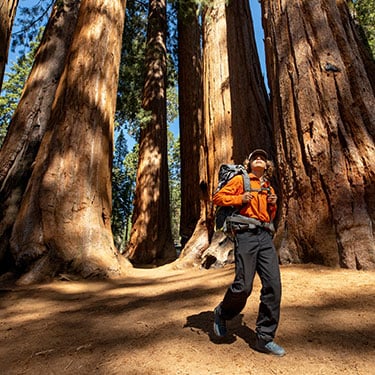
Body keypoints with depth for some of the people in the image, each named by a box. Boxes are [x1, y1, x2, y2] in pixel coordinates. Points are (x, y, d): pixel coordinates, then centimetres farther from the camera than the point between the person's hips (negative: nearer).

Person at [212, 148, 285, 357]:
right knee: (243, 286, -12)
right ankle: (222, 313, 21)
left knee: (273, 285, -4)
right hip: (246, 233, -6)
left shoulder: (269, 188, 26)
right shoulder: (240, 179, 9)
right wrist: (240, 199, -8)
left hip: (265, 237, 6)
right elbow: (217, 198, 3)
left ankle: (265, 338, 9)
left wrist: (273, 205, 11)